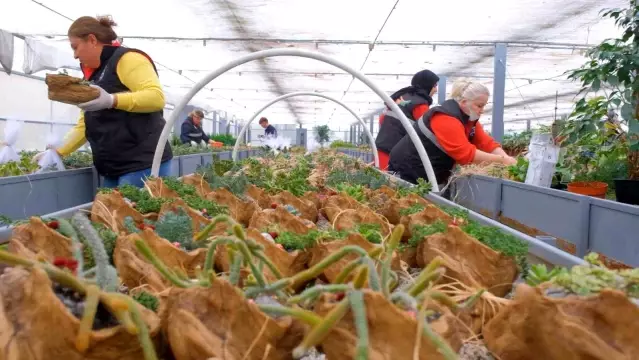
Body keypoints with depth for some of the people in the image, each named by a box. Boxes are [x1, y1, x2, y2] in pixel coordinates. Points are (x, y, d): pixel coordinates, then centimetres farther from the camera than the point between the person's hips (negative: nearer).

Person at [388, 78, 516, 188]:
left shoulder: (469, 118, 4)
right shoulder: (446, 118, -26)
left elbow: (487, 143, 2)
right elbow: (466, 154, -33)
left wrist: (506, 158, -15)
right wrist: (501, 160, -28)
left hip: (430, 176, 9)